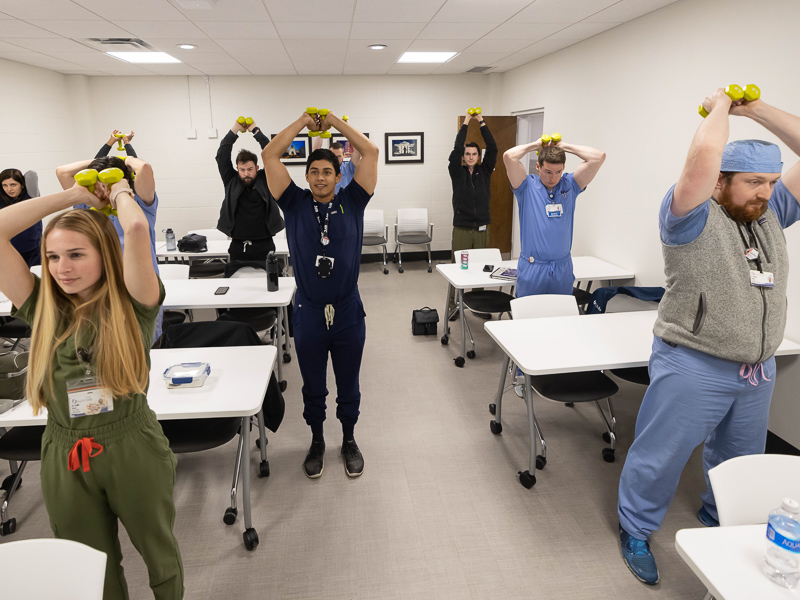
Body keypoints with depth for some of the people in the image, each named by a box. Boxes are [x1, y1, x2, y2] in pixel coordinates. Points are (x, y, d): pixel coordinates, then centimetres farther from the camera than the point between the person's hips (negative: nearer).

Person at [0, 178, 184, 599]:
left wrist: (120, 195, -7)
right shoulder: (43, 308, -2)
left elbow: (136, 228, -28)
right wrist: (73, 196, -3)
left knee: (159, 552, 21)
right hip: (65, 458, 3)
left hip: (134, 450, -3)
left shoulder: (131, 304, -12)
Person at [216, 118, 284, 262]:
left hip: (263, 246, -1)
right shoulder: (231, 182, 7)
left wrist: (255, 130, -1)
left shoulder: (265, 181, 4)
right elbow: (222, 156, 2)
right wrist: (234, 130, 0)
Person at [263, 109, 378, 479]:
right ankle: (317, 442, 37)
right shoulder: (295, 204, 1)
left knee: (349, 385, 15)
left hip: (348, 312, 0)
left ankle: (349, 440, 36)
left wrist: (335, 121, 4)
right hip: (308, 312, 0)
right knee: (312, 386, 16)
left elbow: (370, 152, -2)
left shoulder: (351, 203, 1)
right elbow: (270, 156, -3)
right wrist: (303, 121, 4)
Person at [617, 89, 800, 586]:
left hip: (759, 370, 7)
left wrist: (756, 108, 0)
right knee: (663, 456, 5)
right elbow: (704, 155, -30)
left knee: (739, 460, 24)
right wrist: (720, 106, -11)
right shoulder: (692, 219, -14)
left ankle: (721, 520, 48)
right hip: (694, 368, -7)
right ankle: (636, 531, 26)